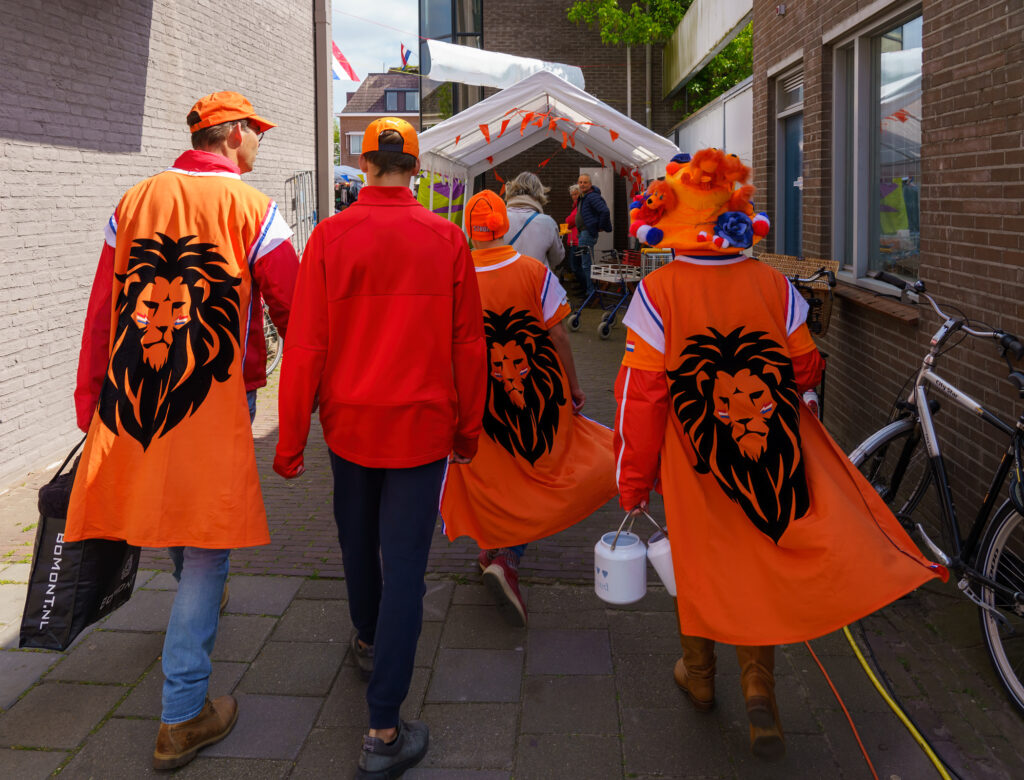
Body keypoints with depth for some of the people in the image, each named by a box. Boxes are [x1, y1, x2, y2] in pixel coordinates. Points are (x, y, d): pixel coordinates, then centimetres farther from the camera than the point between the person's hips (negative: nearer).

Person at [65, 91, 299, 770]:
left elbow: (101, 309, 7)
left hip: (132, 399, 5)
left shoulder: (134, 200, 7)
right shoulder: (251, 207, -6)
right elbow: (295, 308, -6)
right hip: (215, 402, -5)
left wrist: (89, 398, 13)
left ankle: (197, 616, 54)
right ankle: (184, 719, 6)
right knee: (207, 545, 2)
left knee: (169, 511, 26)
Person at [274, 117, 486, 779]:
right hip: (422, 425, -1)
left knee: (358, 540, 24)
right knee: (405, 565, 2)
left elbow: (305, 345, -8)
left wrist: (291, 439, 0)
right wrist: (468, 428, 10)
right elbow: (468, 343, -2)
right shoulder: (447, 238, -7)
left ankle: (368, 641, 51)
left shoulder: (331, 236, -8)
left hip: (350, 420, 2)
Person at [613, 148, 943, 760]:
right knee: (762, 555, 16)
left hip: (695, 457, -1)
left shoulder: (659, 291, -14)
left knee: (700, 555, 16)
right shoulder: (773, 285, -8)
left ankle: (699, 674, 36)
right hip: (769, 450, 1)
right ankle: (759, 681, 9)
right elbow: (807, 370, 0)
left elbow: (642, 391, -13)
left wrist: (633, 480, -4)